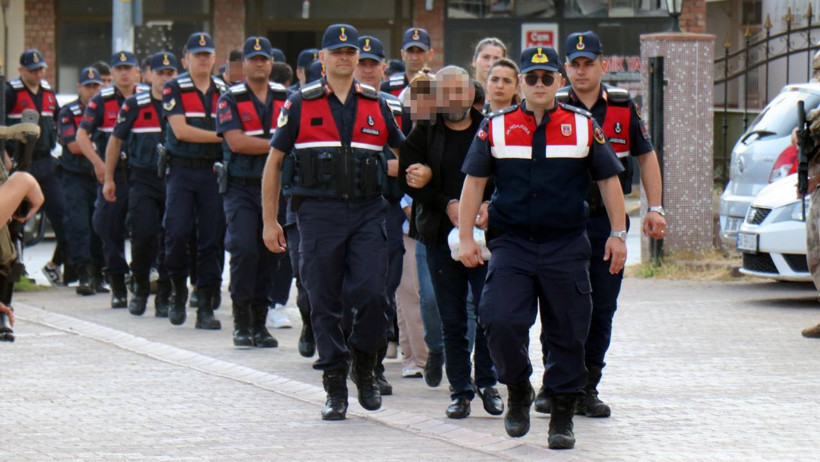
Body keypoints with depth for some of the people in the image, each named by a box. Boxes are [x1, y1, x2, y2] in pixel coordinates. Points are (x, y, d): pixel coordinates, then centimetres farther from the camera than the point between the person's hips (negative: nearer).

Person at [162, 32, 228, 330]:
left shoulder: (223, 91, 11)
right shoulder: (174, 89, 0)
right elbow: (180, 130, -10)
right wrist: (220, 136, -10)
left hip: (213, 171, 3)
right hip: (181, 170, -2)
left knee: (211, 239, 0)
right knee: (177, 232, -11)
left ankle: (206, 307, 3)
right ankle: (178, 291, 13)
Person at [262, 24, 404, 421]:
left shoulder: (376, 104, 10)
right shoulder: (300, 104, 5)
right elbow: (274, 162, 9)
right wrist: (270, 221, 6)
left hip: (367, 211, 1)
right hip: (319, 213, -1)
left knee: (372, 294, -13)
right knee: (325, 304, 1)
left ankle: (364, 367, 12)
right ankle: (335, 388, 11)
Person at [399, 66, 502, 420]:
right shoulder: (422, 134, 6)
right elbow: (409, 180, -1)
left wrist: (490, 207, -15)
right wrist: (447, 204, -13)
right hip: (441, 237, 1)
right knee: (452, 319, 4)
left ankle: (487, 381, 11)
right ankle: (460, 388, 12)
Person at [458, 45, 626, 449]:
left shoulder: (584, 127, 6)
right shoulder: (495, 127, 5)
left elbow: (609, 180, 11)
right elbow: (474, 182, 8)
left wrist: (618, 234, 6)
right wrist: (466, 237, 2)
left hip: (567, 249, 0)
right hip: (511, 245, 0)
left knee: (567, 334, 3)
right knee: (499, 321, -16)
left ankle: (562, 417, 16)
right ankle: (518, 391, 10)